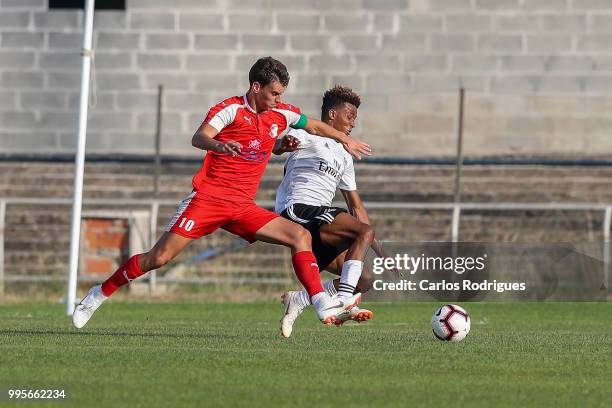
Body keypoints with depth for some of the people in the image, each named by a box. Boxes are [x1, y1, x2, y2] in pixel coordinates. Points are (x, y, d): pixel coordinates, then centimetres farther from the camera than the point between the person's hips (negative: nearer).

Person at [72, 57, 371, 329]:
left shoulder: (281, 114, 10)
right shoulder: (230, 109, -8)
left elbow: (314, 126, 31)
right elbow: (198, 138, -25)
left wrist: (346, 140, 39)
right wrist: (219, 144, -46)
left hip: (243, 207, 6)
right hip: (209, 197, -5)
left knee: (300, 236, -12)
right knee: (159, 257, -10)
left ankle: (322, 304, -19)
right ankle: (101, 293, 7)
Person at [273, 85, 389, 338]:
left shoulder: (344, 157, 29)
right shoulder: (308, 135, 5)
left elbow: (356, 208, 30)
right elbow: (274, 146, -16)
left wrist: (381, 253, 25)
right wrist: (283, 144, -43)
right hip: (299, 209, -9)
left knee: (365, 279, -2)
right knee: (366, 231, -26)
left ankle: (297, 301, 2)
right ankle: (343, 304, -37)